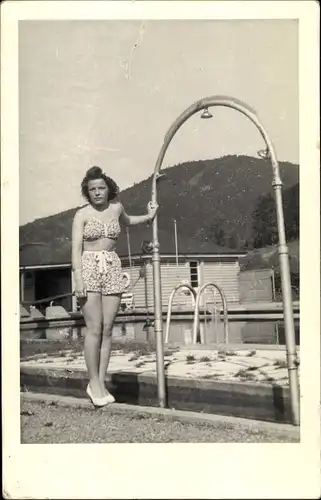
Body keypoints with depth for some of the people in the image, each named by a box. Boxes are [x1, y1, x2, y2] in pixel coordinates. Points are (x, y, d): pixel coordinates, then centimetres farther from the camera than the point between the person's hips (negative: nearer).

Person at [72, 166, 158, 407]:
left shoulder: (116, 208, 10)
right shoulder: (82, 214, -2)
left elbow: (127, 221, 35)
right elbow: (76, 249, -8)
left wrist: (149, 217, 27)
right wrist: (78, 280, -17)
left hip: (113, 269, 4)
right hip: (89, 268, -4)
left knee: (107, 328, 1)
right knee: (94, 328, -8)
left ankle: (102, 382, 9)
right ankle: (94, 382, 3)